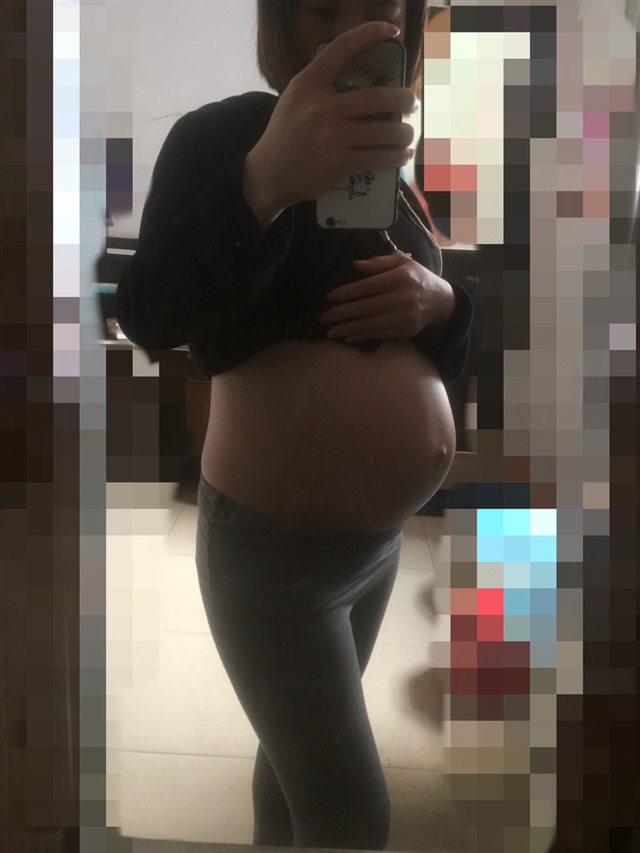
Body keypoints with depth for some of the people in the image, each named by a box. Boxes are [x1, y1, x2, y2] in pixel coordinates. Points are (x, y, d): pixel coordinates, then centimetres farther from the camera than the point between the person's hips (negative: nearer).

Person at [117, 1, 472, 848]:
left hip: (382, 539, 7)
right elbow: (150, 318, -29)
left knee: (299, 752, 25)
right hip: (272, 548, -7)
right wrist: (263, 182, -46)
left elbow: (449, 353, 12)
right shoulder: (221, 134, -12)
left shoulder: (384, 163, 10)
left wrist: (442, 305, -11)